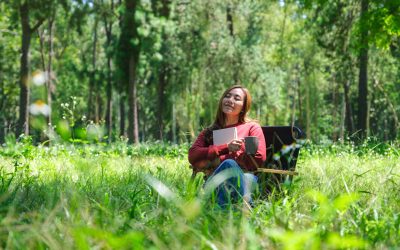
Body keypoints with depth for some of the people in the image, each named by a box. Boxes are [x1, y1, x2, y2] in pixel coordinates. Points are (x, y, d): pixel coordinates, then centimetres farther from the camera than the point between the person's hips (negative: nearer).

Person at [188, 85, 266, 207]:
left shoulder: (252, 127, 22)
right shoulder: (209, 132, 28)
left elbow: (258, 159, 4)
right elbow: (193, 156, 9)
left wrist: (216, 161, 1)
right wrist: (226, 147, -2)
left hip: (244, 180, 0)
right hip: (214, 182, 1)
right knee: (229, 164, -35)